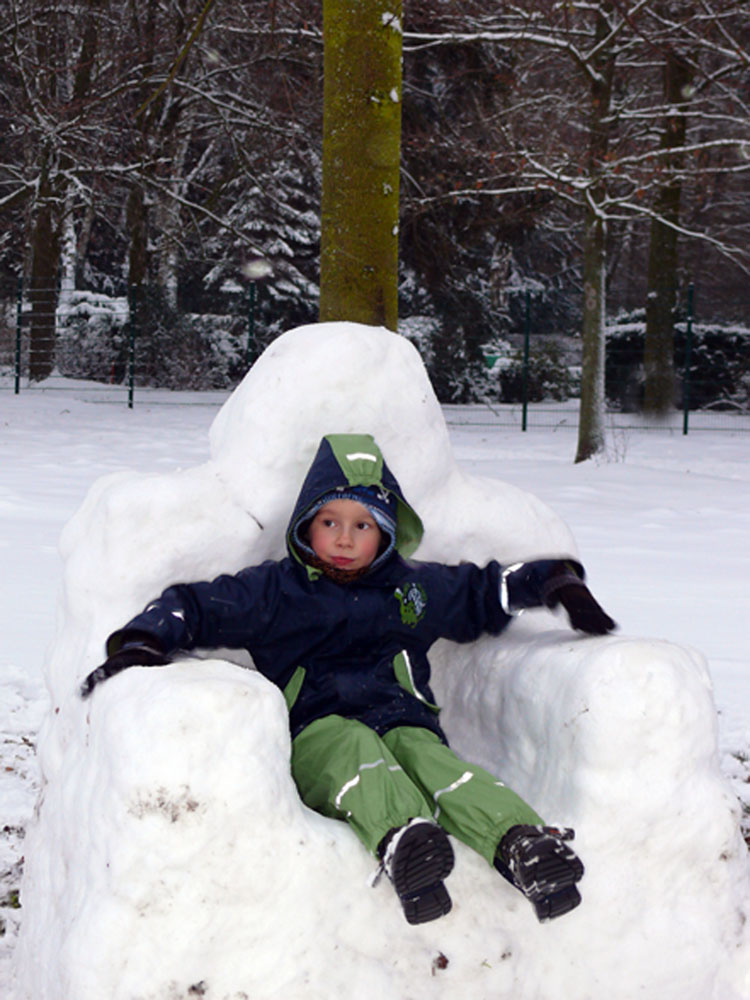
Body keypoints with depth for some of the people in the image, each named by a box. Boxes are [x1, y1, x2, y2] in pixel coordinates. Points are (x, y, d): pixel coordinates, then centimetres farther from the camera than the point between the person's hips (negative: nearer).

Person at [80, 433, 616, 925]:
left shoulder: (419, 587, 25)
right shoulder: (271, 591, 16)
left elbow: (488, 589, 38)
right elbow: (190, 606, 11)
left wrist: (560, 583, 29)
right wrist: (140, 644, -7)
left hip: (405, 723, 2)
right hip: (315, 737, -2)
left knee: (424, 756, -34)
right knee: (354, 745, -37)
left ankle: (522, 842, -60)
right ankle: (401, 841, -67)